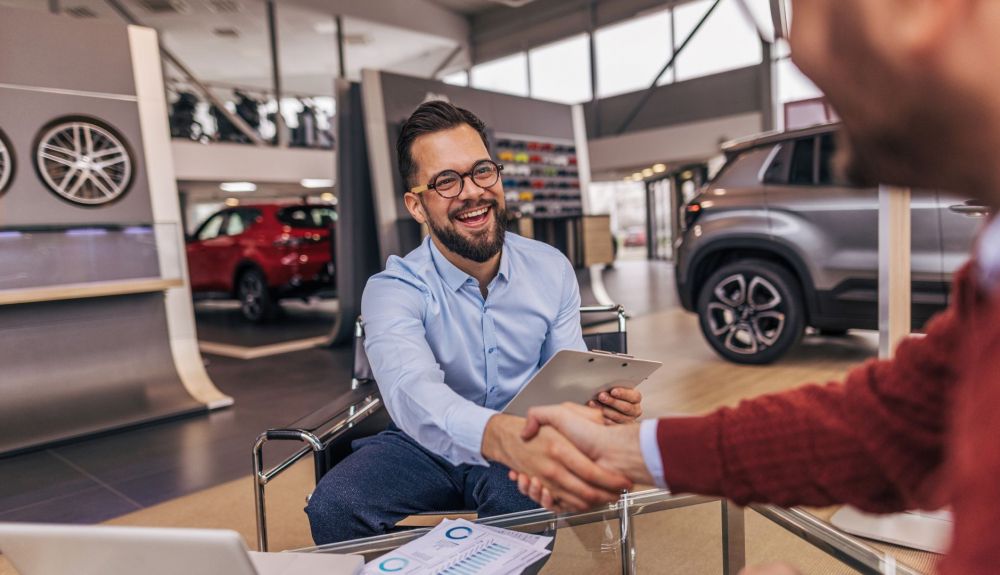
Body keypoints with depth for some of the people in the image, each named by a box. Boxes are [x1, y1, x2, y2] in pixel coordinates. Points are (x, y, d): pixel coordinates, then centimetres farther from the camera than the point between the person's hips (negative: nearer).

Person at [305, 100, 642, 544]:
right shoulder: (394, 290, -18)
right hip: (425, 446, 0)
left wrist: (601, 399, -27)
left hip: (522, 448, 1)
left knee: (528, 499, -33)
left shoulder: (552, 270, -5)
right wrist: (504, 436, -60)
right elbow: (412, 392, -38)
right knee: (333, 507, -27)